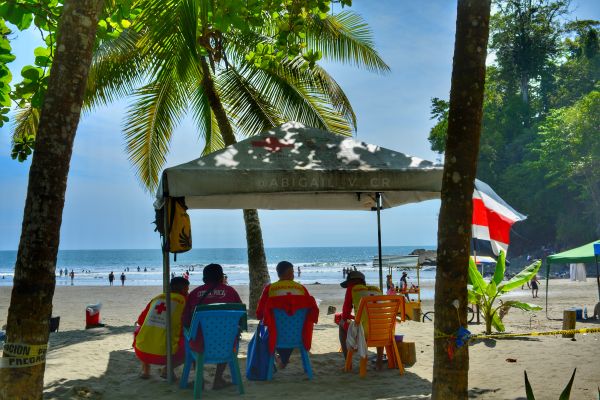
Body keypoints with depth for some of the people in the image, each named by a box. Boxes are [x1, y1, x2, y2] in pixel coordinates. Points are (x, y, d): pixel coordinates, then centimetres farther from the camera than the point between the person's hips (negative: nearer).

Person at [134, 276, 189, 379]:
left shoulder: (156, 299, 13)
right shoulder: (183, 301, 2)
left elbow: (140, 321, 23)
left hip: (141, 353, 4)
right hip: (164, 356, -3)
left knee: (138, 330, 34)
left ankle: (145, 369, 21)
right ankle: (168, 368, 2)